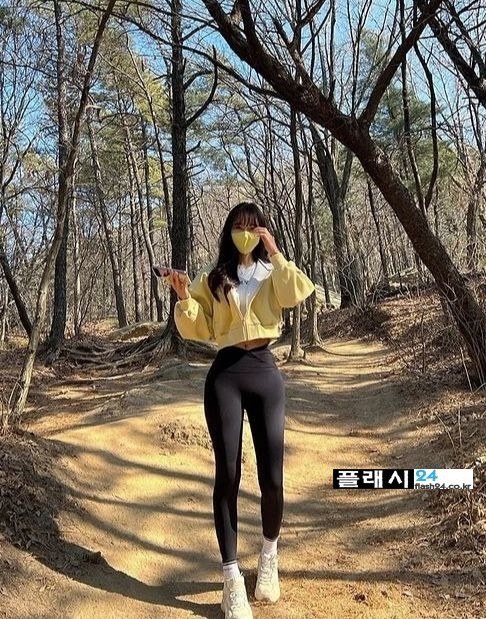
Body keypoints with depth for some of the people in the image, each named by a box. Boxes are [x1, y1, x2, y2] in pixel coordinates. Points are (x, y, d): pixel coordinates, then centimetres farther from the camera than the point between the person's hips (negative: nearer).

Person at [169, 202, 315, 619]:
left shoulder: (273, 274, 10)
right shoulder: (213, 278, 10)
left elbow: (298, 294, -12)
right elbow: (197, 331, 5)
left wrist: (275, 253, -10)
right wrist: (185, 299, -10)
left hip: (265, 372, 0)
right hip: (225, 375, 0)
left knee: (272, 477, 2)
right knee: (227, 475, 0)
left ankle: (269, 555, 31)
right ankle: (232, 578, 13)